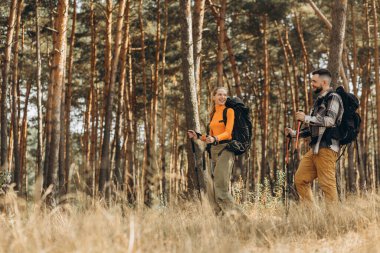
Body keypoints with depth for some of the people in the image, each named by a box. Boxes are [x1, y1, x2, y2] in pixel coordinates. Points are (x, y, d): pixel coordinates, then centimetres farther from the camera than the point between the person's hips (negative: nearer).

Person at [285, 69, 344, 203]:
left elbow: (329, 121, -19)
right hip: (314, 148, 9)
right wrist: (294, 133, 14)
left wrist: (306, 118, -15)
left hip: (327, 147, -9)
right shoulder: (319, 101, 22)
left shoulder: (333, 98, -4)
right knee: (300, 179, 5)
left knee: (327, 184, -10)